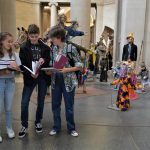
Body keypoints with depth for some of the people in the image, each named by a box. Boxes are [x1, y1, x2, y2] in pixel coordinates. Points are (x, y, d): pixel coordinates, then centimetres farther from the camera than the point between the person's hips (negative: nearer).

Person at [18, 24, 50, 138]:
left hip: (43, 77, 1)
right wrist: (30, 73, -21)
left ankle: (38, 122, 31)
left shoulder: (45, 47, 1)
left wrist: (44, 60, -18)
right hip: (29, 77, -1)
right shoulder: (24, 47, -2)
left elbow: (49, 61, 5)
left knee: (41, 101, 11)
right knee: (24, 102, -3)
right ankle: (24, 125, 15)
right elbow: (22, 64, -5)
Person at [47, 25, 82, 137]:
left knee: (69, 106, 8)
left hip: (68, 81, -5)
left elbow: (79, 65, -11)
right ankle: (56, 127, 29)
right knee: (55, 105, 12)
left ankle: (71, 128, 26)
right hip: (56, 80, 5)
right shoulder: (54, 49, 4)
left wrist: (67, 70, -23)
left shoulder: (71, 48, -13)